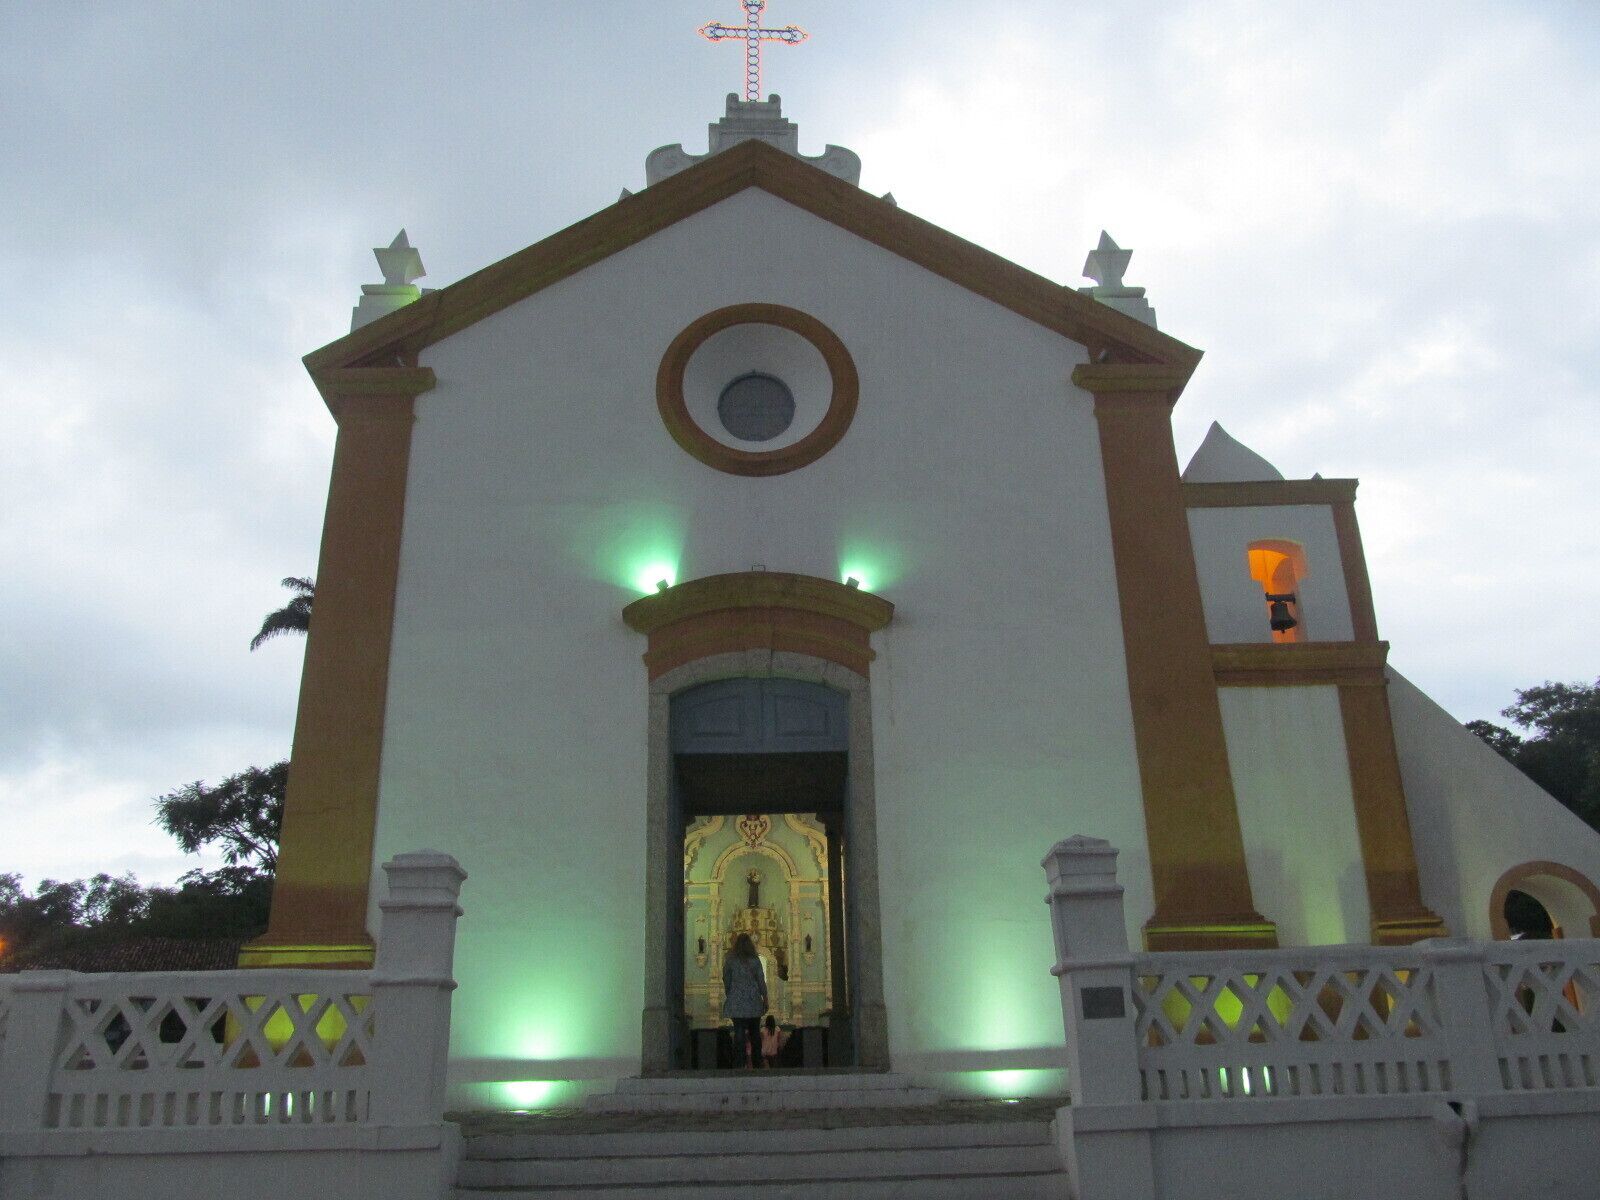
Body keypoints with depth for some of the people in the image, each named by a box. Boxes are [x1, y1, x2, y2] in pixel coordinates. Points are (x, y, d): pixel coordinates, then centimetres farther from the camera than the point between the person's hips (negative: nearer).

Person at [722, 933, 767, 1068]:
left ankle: (739, 1064, -8)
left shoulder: (730, 960, -1)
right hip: (754, 1002, 0)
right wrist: (765, 998, 10)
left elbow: (726, 981, 3)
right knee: (754, 1033, 11)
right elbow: (761, 981, 1)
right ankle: (756, 1062, 15)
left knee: (739, 1032, -2)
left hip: (736, 1002, 0)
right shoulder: (755, 960, -2)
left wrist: (728, 996, 15)